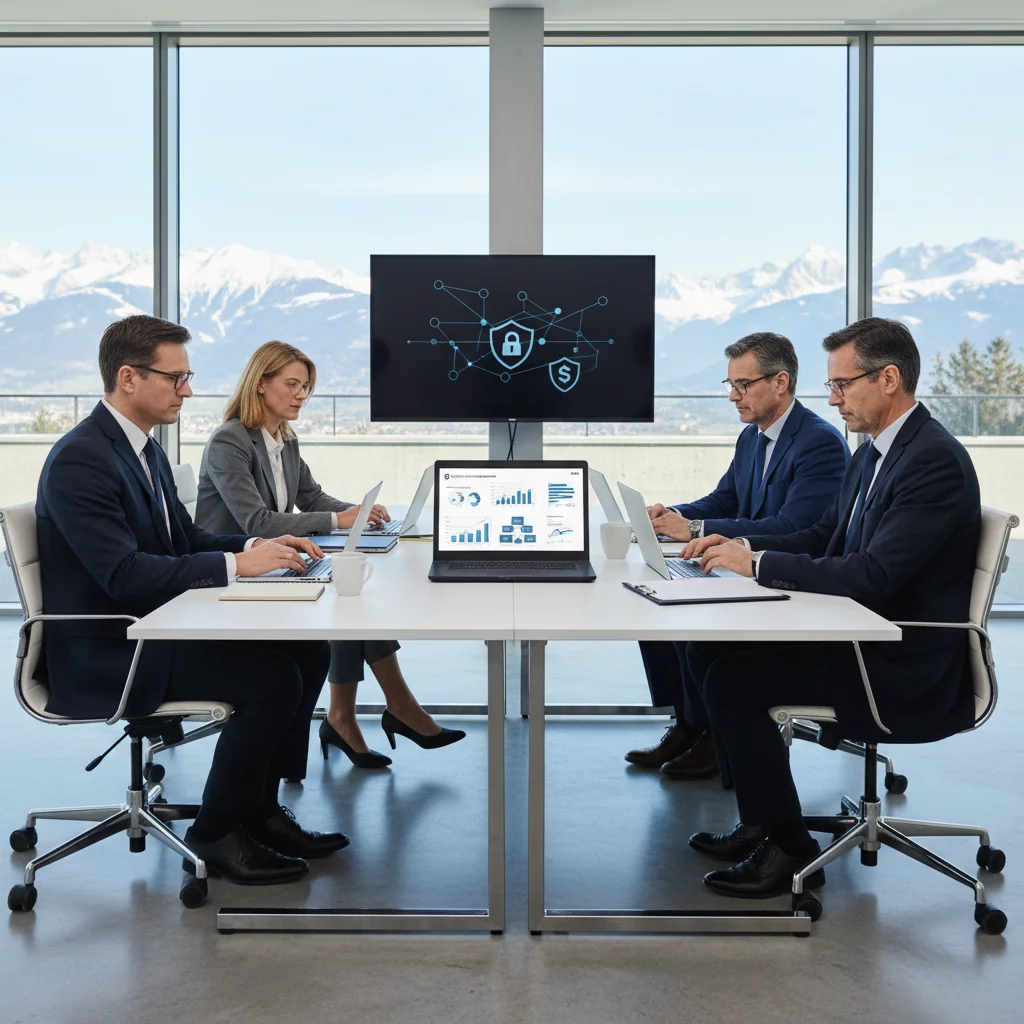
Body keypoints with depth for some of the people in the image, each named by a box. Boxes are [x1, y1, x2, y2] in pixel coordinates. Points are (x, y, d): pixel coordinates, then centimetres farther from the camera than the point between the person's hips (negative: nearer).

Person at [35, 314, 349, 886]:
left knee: (308, 651, 0)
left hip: (156, 626, 10)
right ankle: (217, 833, -3)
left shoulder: (145, 448, 11)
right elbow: (125, 575, -28)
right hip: (105, 652, -10)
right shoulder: (80, 460, -20)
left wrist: (256, 546, -1)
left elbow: (185, 538, 17)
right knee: (273, 678, -22)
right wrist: (236, 564, -27)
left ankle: (259, 809, 9)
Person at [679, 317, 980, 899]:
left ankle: (789, 848, -1)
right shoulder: (876, 452, 11)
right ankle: (761, 824, 15)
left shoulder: (936, 462, -21)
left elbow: (872, 576, -28)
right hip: (861, 633, 10)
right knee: (708, 648, 5)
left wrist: (758, 564, -21)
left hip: (908, 666, -10)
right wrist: (741, 545, 2)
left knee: (732, 678, -18)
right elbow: (824, 539, 18)